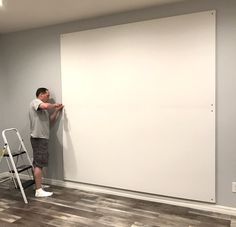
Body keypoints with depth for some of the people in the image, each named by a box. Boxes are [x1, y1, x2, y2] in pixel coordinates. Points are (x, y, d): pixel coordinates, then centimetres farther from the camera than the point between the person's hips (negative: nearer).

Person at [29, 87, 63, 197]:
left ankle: (38, 185, 26)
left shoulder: (43, 109, 21)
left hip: (41, 137, 10)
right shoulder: (35, 102, -8)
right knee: (39, 164, -10)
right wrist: (54, 105, -12)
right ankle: (39, 191, -7)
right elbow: (45, 105, -31)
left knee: (37, 163, 16)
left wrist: (56, 110, 10)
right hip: (38, 137, -10)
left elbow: (51, 119, 21)